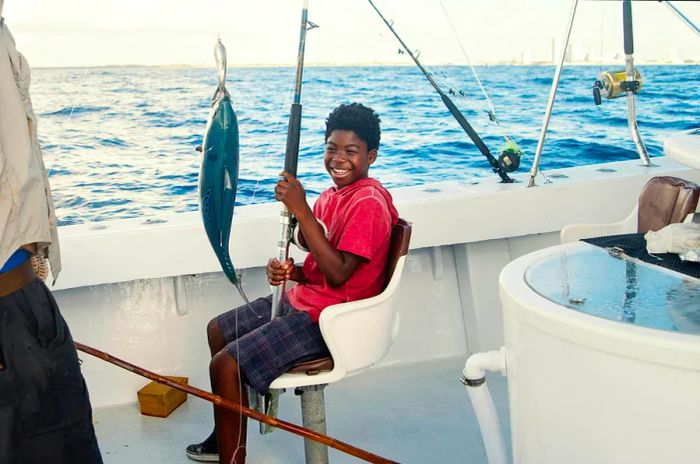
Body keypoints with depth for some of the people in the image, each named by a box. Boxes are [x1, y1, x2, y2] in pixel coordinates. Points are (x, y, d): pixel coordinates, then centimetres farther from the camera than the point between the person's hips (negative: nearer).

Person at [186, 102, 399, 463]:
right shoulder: (332, 195, 7)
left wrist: (301, 209, -27)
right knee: (218, 329, 21)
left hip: (328, 320, -10)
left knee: (225, 364, -17)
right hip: (302, 300, 10)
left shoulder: (368, 203, -20)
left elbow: (338, 273, -28)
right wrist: (290, 272, -8)